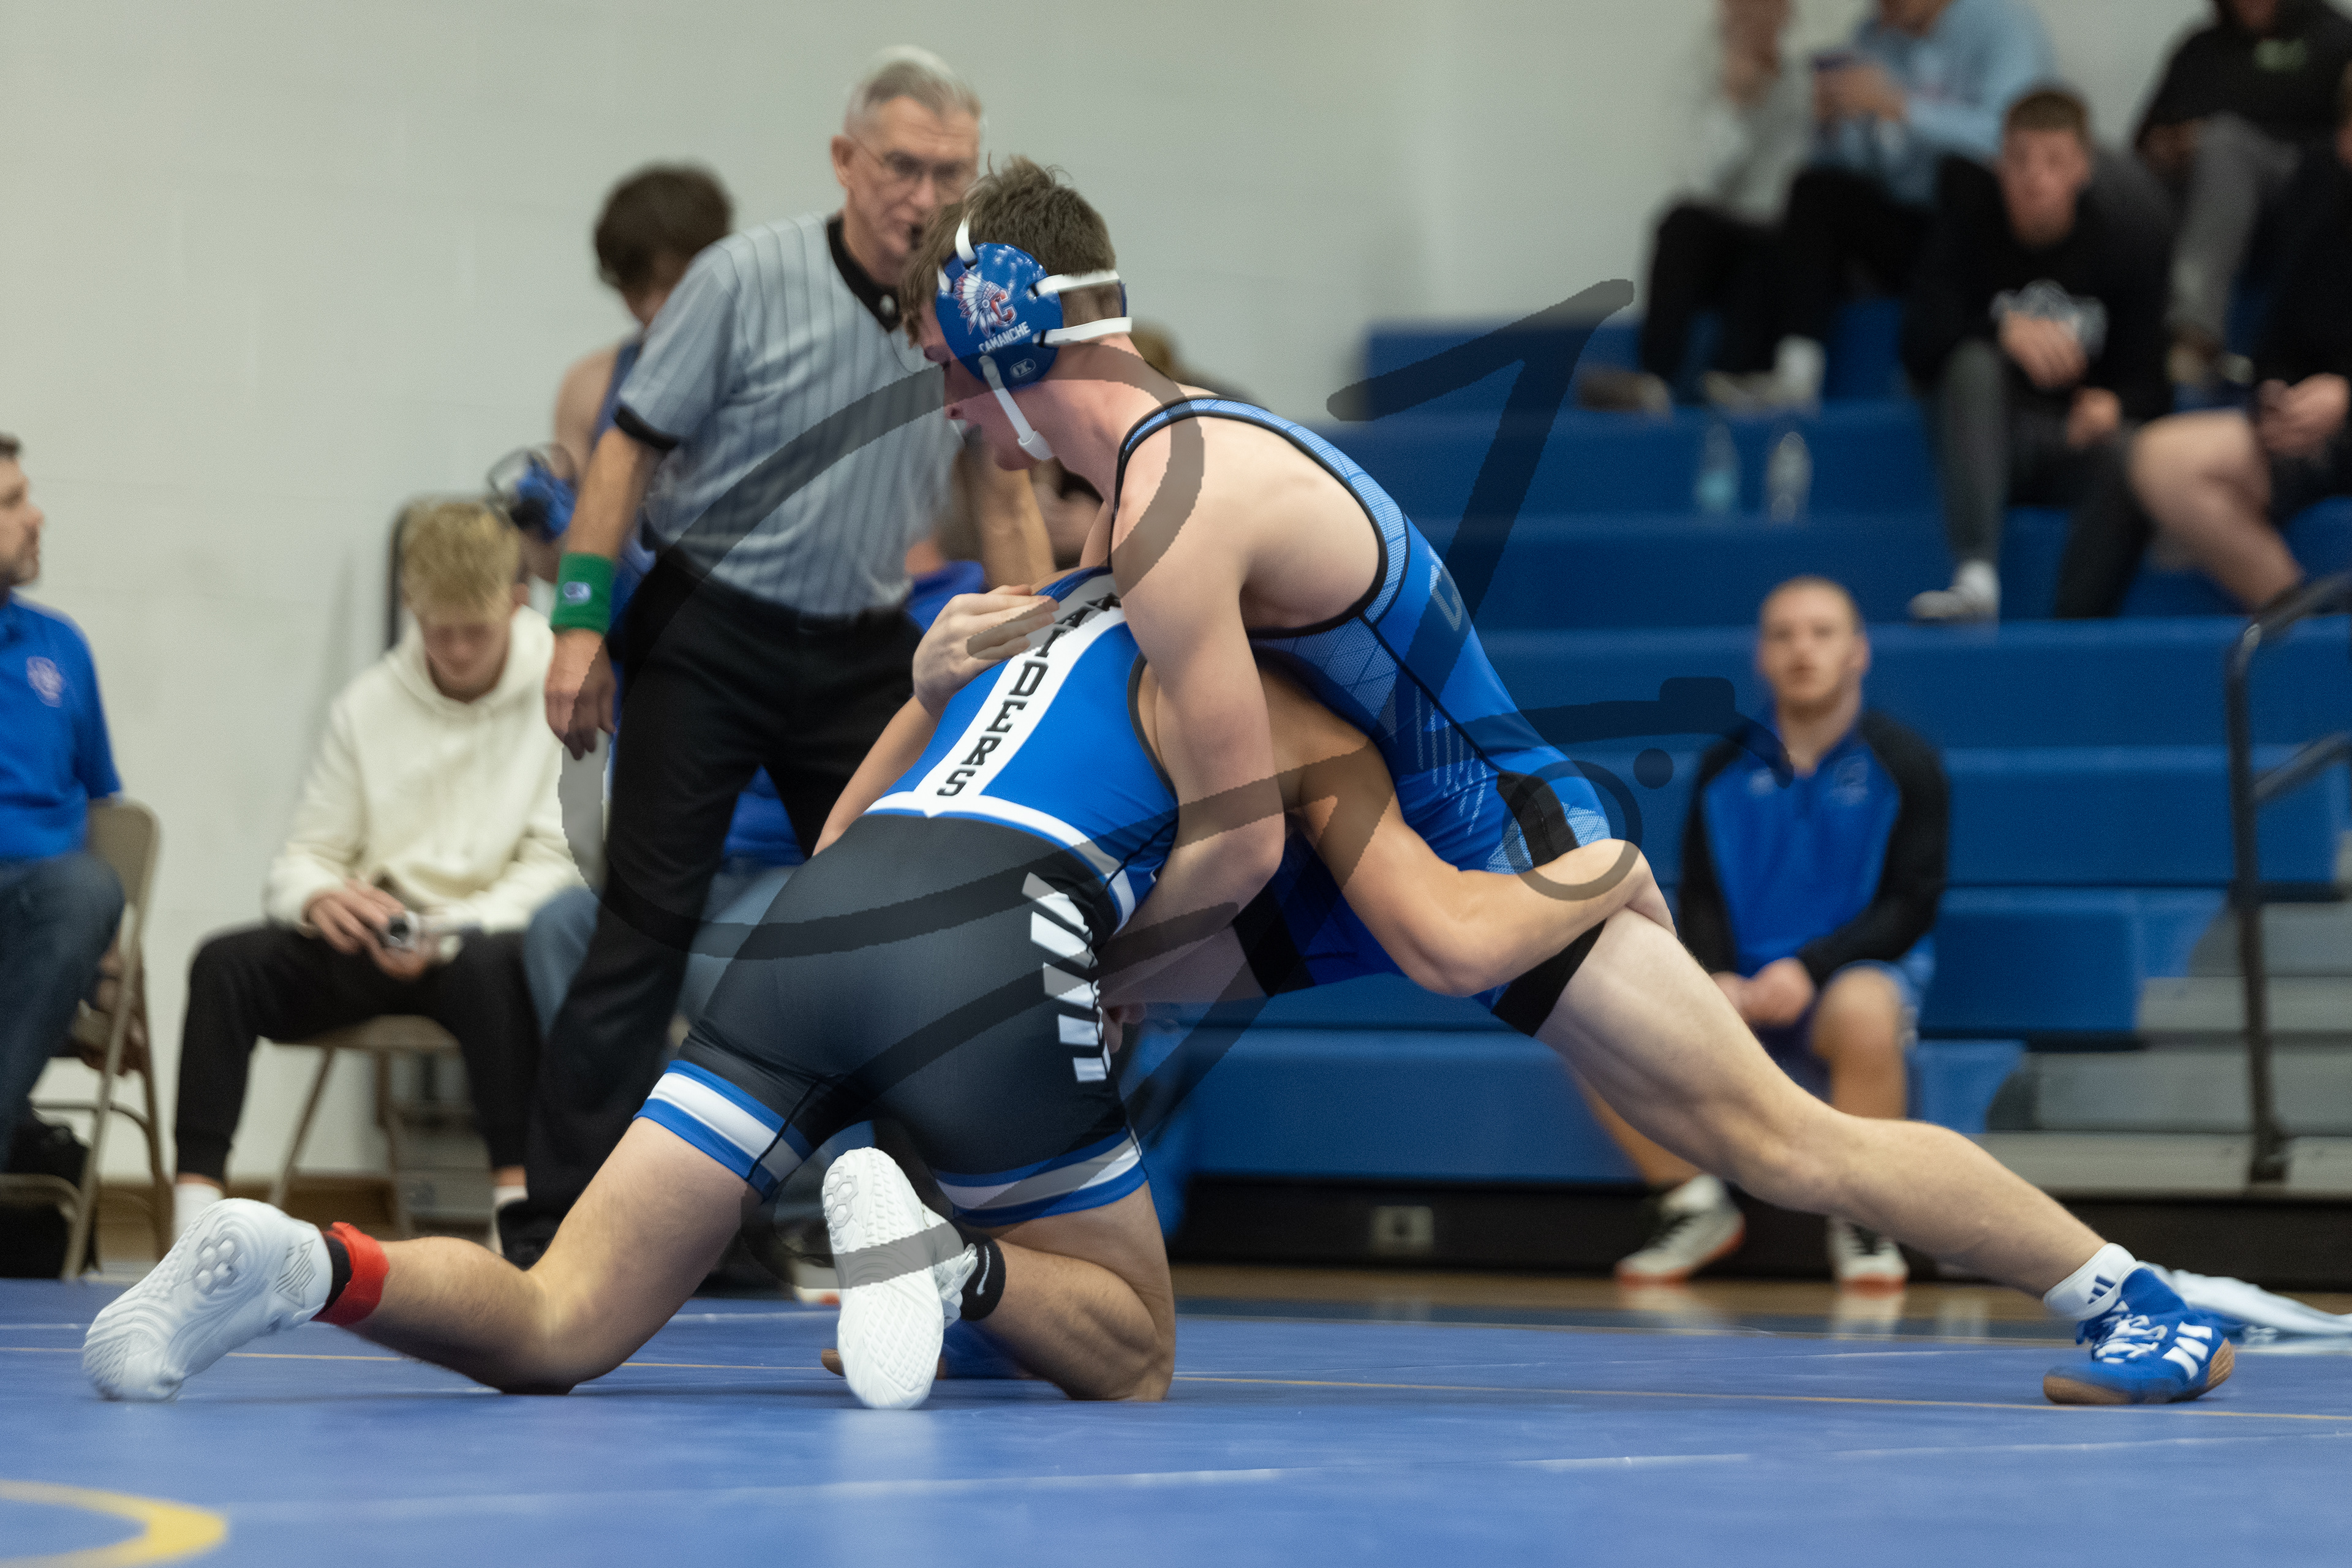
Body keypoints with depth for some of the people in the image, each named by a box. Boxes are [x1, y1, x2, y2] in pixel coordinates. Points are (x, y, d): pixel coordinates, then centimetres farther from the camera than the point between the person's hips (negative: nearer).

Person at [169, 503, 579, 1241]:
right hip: (380, 948, 4)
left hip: (494, 937, -4)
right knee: (225, 963, -22)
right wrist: (320, 898, -17)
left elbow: (560, 864, -9)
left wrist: (451, 933, -22)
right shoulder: (369, 703, 10)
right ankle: (193, 1220, -29)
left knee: (488, 964, -40)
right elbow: (300, 861, 9)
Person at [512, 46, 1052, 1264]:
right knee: (647, 927, -7)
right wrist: (581, 620, -13)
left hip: (860, 652, 4)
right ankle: (554, 1235, -5)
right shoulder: (745, 281, -12)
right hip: (706, 636, -4)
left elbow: (1004, 492, 10)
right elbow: (631, 445, -8)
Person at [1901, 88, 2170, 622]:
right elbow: (1920, 345, -11)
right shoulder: (1969, 227, 0)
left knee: (2129, 450, -37)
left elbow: (2148, 383, -2)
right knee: (1975, 364, -33)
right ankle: (1976, 577, -44)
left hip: (2077, 437, -1)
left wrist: (2113, 406, -27)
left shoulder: (2124, 251, 0)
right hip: (1987, 440, 1)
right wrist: (2004, 331, -30)